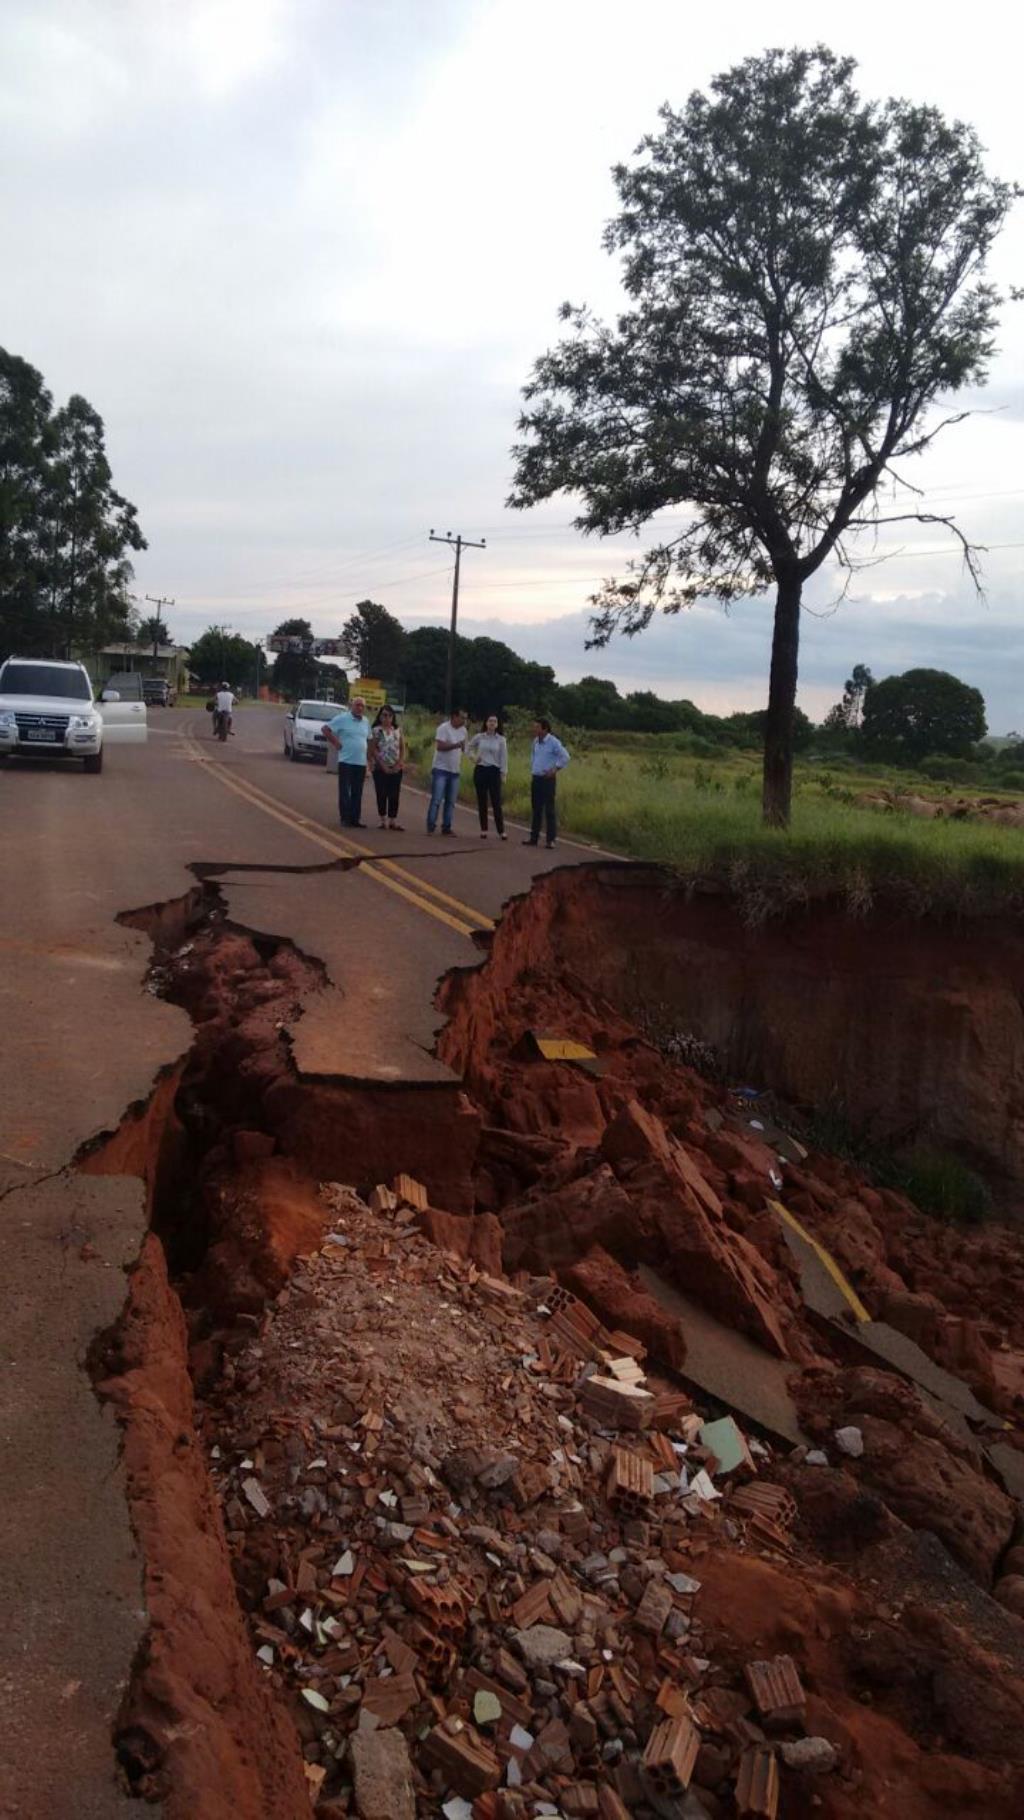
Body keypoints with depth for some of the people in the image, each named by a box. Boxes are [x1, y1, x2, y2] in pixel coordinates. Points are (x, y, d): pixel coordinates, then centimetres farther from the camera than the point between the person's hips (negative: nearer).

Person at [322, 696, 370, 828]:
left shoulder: (366, 722, 13)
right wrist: (335, 742, -9)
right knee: (345, 792, -2)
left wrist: (369, 755, 12)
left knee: (357, 793, 7)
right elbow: (325, 728, -6)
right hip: (346, 761, -5)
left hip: (361, 762, 5)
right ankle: (345, 818, 3)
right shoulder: (343, 718, -5)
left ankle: (355, 819, 12)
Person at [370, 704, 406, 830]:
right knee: (382, 794, 0)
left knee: (394, 795, -1)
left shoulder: (398, 730, 9)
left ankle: (393, 820, 2)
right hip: (380, 768, -2)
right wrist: (383, 766, -12)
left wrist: (399, 763, -7)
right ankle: (383, 820, 7)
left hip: (396, 768, 2)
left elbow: (402, 748, 7)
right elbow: (373, 749, -5)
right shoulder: (376, 730, 0)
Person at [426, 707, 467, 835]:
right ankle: (430, 826, -2)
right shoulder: (443, 728, -12)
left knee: (451, 801, 6)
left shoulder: (463, 730, 9)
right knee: (436, 800, -8)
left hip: (455, 771, 6)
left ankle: (446, 827, 12)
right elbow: (439, 746, -23)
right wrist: (455, 745, -33)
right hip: (441, 769, -6)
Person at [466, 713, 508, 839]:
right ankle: (483, 830, 13)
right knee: (482, 801, 5)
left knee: (496, 802, -5)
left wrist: (503, 774, -3)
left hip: (494, 771, -2)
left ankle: (501, 831, -2)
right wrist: (473, 757, 1)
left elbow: (504, 758, 0)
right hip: (480, 770, 2)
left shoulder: (501, 739, 0)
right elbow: (468, 748, 18)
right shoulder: (479, 737, 3)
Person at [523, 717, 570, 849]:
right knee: (536, 809, 10)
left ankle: (550, 840, -2)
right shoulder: (536, 741, 10)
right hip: (536, 779, 7)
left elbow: (565, 757, -15)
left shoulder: (553, 742, -12)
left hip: (548, 779, -7)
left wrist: (555, 770, -14)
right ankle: (534, 838, 16)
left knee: (549, 809, -5)